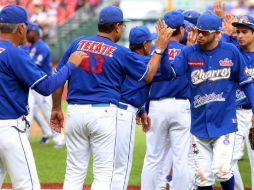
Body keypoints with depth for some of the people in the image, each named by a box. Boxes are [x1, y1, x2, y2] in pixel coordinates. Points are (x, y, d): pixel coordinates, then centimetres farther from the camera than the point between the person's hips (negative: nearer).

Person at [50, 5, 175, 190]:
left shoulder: (78, 43, 7)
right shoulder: (120, 53, -2)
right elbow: (148, 75, 8)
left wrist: (56, 109, 16)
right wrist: (160, 47, 16)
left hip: (75, 111, 4)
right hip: (103, 113, -4)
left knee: (75, 172, 8)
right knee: (104, 174, 2)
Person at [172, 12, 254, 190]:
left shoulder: (231, 51, -3)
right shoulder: (188, 53, 0)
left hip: (225, 123, -2)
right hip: (199, 125, 2)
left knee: (222, 170, -13)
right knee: (203, 176, 6)